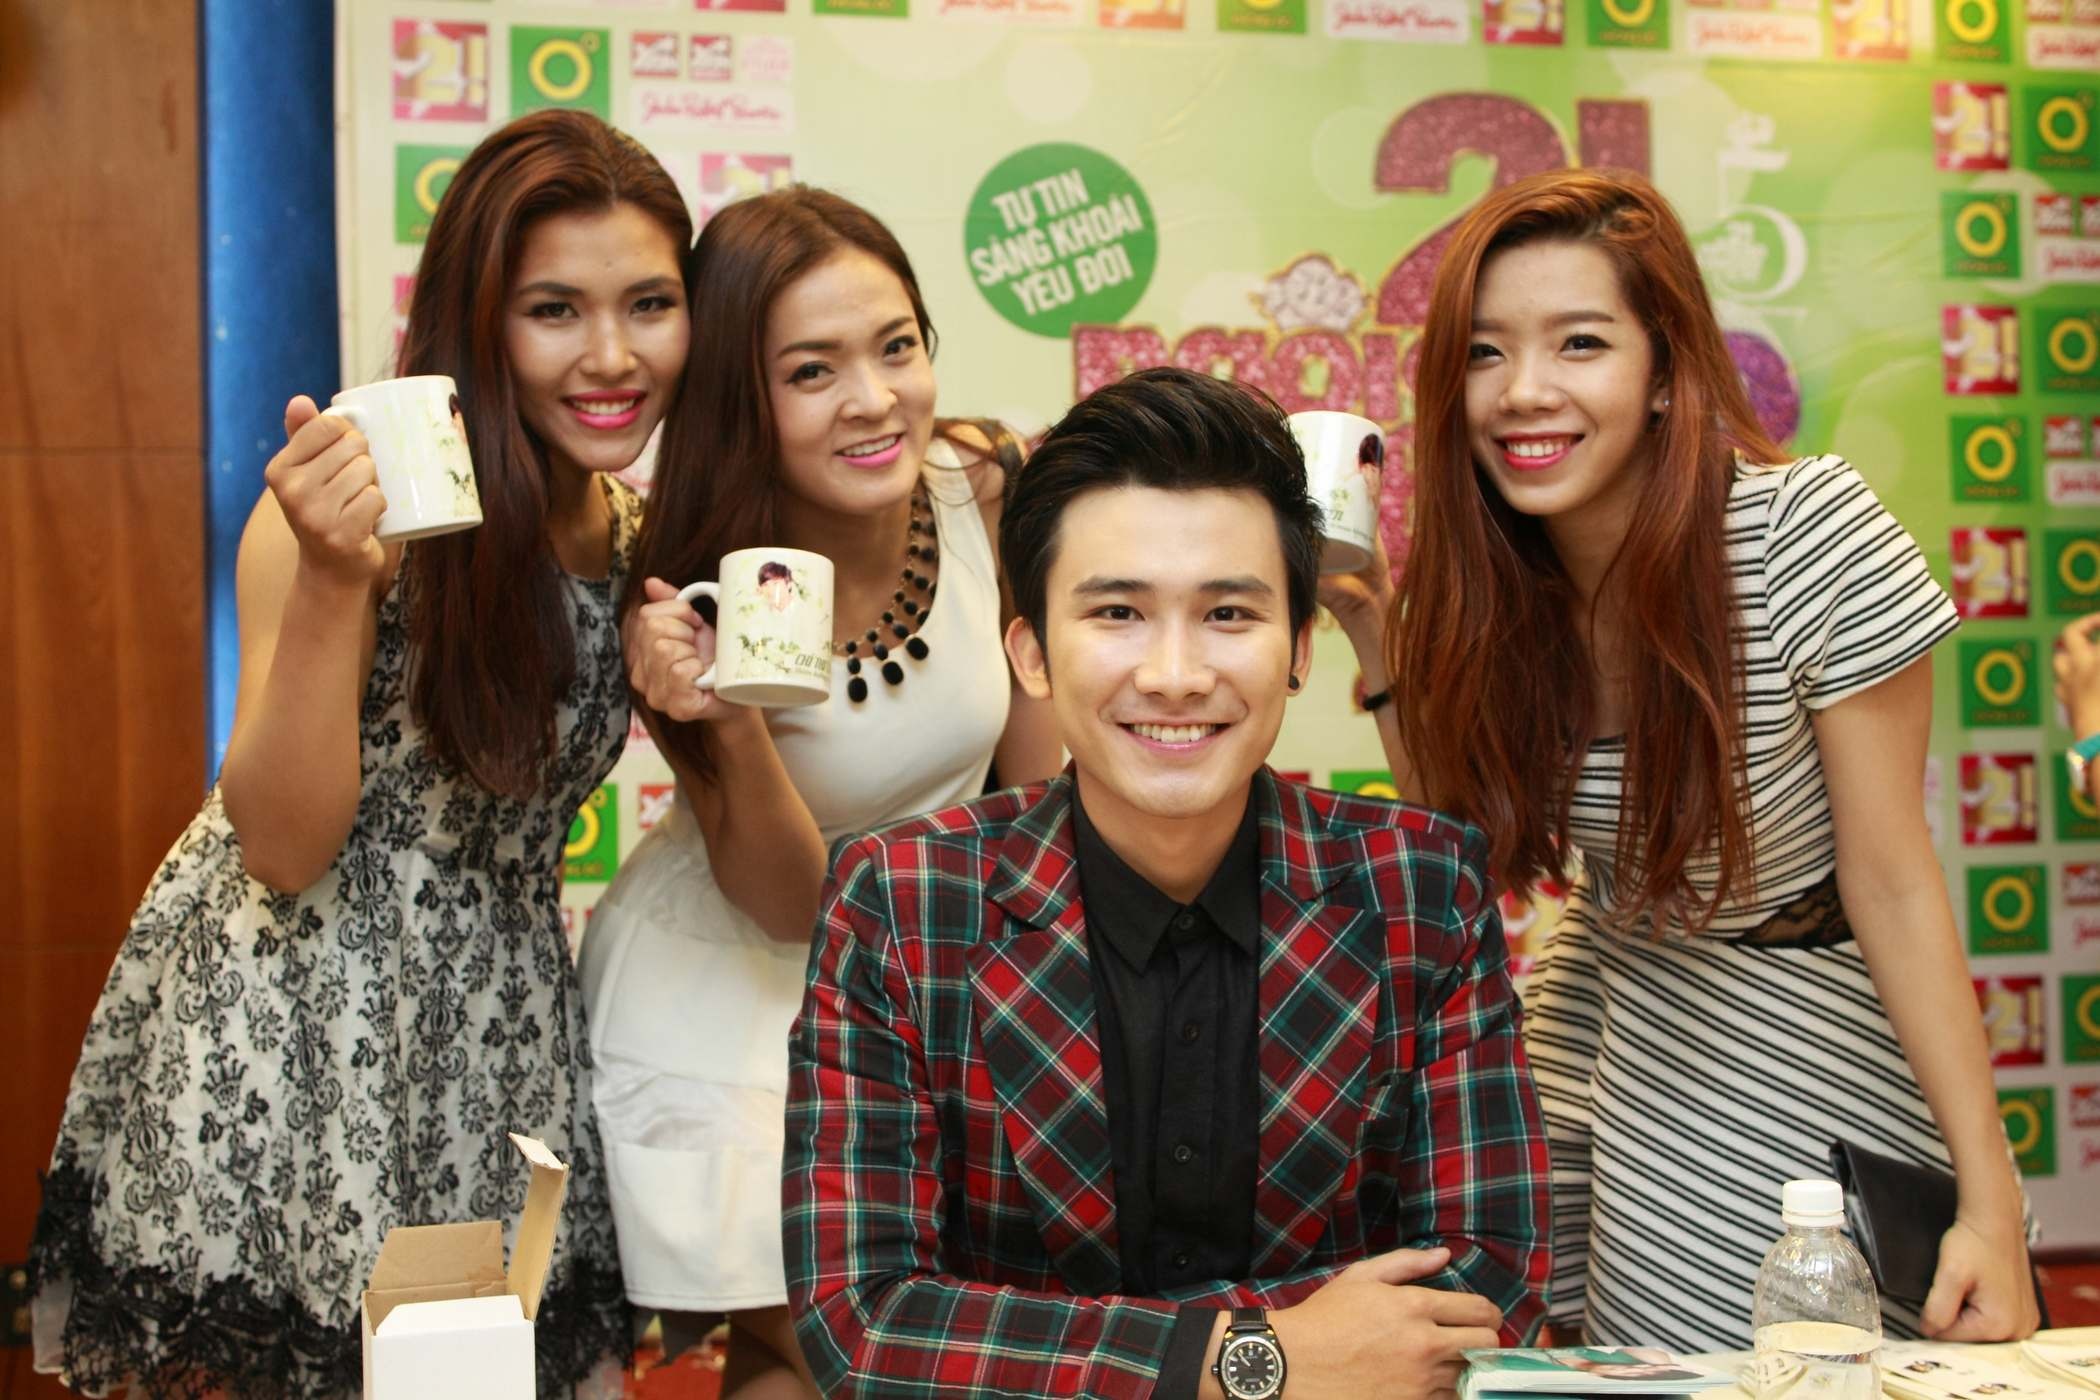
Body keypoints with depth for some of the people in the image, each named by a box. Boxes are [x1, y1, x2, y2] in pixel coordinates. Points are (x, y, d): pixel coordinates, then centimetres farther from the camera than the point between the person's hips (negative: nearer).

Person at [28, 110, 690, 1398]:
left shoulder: (646, 537, 1)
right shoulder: (356, 502, -17)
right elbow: (284, 848, -19)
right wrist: (332, 578, -30)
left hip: (493, 1035, 5)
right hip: (281, 1029, -5)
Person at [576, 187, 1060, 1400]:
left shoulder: (985, 488, -16)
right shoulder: (698, 599, -23)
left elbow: (1038, 777, -2)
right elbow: (787, 901, -20)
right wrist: (726, 718, -35)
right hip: (735, 992, -3)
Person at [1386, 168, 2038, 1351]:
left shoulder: (1810, 533, -22)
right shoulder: (1483, 586, -9)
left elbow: (1894, 880, -19)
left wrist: (1992, 1199, -21)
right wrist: (1391, 671, -13)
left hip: (1806, 1056, -4)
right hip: (1606, 1017, 4)